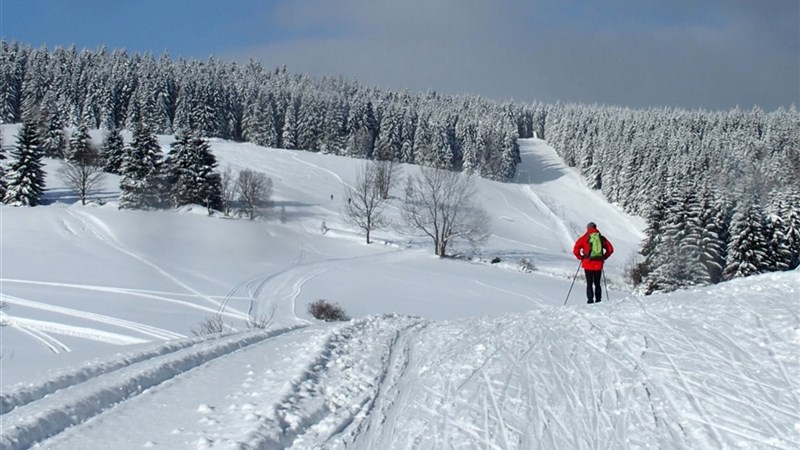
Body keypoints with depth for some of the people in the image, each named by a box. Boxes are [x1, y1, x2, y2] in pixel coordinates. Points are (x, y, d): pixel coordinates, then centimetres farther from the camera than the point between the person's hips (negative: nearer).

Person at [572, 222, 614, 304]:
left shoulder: (584, 238, -2)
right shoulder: (602, 238, 7)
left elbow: (576, 249, -7)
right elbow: (610, 249, 8)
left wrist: (581, 257, 7)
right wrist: (603, 257, 15)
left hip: (588, 264, -3)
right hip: (599, 264, 3)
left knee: (589, 284, 2)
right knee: (597, 284, 15)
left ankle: (590, 301, -5)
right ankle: (598, 301, 13)